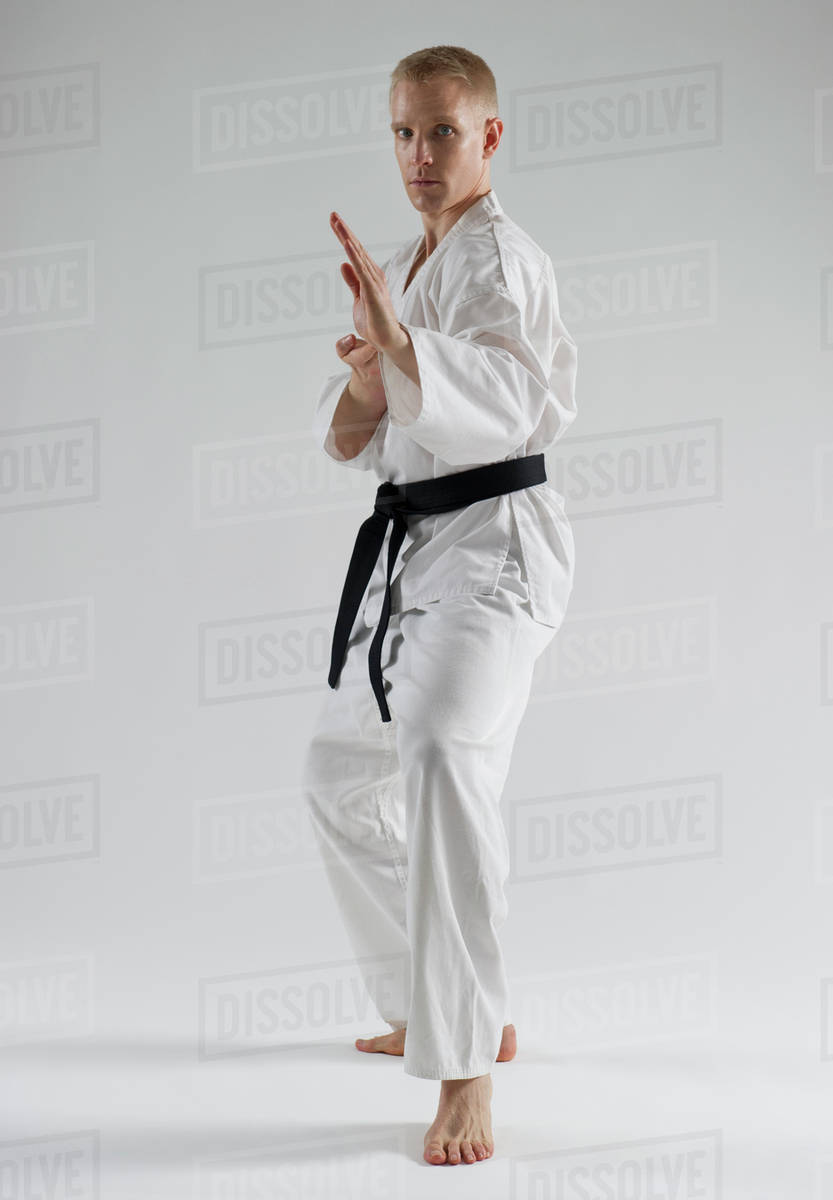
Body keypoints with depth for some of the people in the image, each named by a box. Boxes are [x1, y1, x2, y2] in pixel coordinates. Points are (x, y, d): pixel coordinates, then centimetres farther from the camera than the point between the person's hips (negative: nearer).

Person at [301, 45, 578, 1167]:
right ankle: (438, 1005, 35)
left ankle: (468, 1073, -34)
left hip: (494, 538, -10)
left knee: (445, 750, -31)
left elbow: (507, 396, -30)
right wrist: (364, 378, -9)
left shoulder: (497, 256, -11)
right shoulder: (402, 266, 16)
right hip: (410, 547, 10)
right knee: (344, 769, 21)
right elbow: (346, 438, 14)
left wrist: (402, 341, -46)